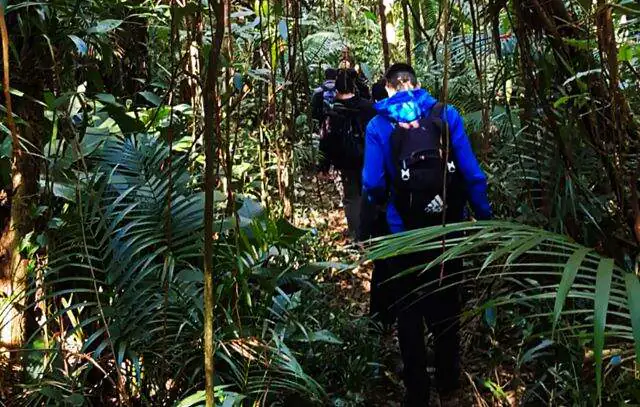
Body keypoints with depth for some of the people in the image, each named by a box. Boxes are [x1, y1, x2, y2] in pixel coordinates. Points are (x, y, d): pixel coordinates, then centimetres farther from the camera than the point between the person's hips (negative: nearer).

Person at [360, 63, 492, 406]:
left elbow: (373, 185, -8)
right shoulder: (446, 114, 1)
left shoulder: (379, 124, -2)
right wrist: (486, 220, 1)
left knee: (410, 316, 13)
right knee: (446, 309, 18)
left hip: (405, 234, -2)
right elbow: (472, 174, -5)